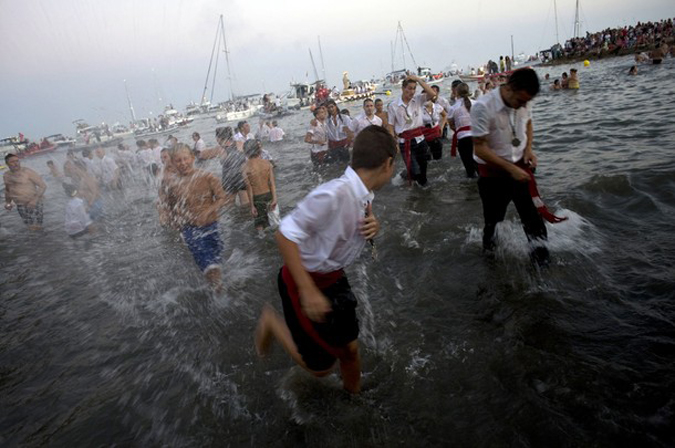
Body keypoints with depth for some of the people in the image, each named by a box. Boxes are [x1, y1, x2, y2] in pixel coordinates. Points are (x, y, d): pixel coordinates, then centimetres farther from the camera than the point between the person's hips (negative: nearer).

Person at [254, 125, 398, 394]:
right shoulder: (334, 194, -33)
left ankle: (354, 394, 47)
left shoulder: (365, 196, -5)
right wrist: (308, 292, -30)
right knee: (320, 366, 7)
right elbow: (285, 234, -30)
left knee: (350, 348, 18)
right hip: (304, 280, -7)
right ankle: (271, 321, 26)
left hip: (334, 278, 7)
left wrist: (374, 228, -10)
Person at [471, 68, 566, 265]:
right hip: (493, 171, -4)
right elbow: (480, 148, -24)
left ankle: (540, 254, 23)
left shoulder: (523, 102, -7)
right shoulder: (483, 107, -25)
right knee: (493, 217, 12)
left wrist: (528, 149, -3)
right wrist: (510, 169, -24)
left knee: (532, 214, 6)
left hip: (520, 166, 4)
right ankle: (488, 249, 40)